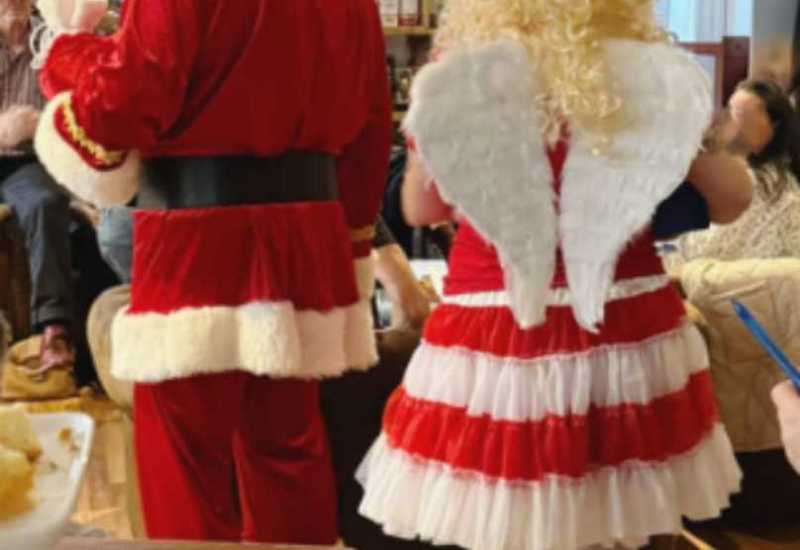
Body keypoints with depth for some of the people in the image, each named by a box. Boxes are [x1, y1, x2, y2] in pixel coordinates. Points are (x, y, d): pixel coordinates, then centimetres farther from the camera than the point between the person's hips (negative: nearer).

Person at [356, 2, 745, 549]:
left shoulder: (455, 85, -8)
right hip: (626, 324, 2)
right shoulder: (654, 80, -5)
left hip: (497, 329, -1)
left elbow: (421, 208, 2)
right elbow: (732, 196, 4)